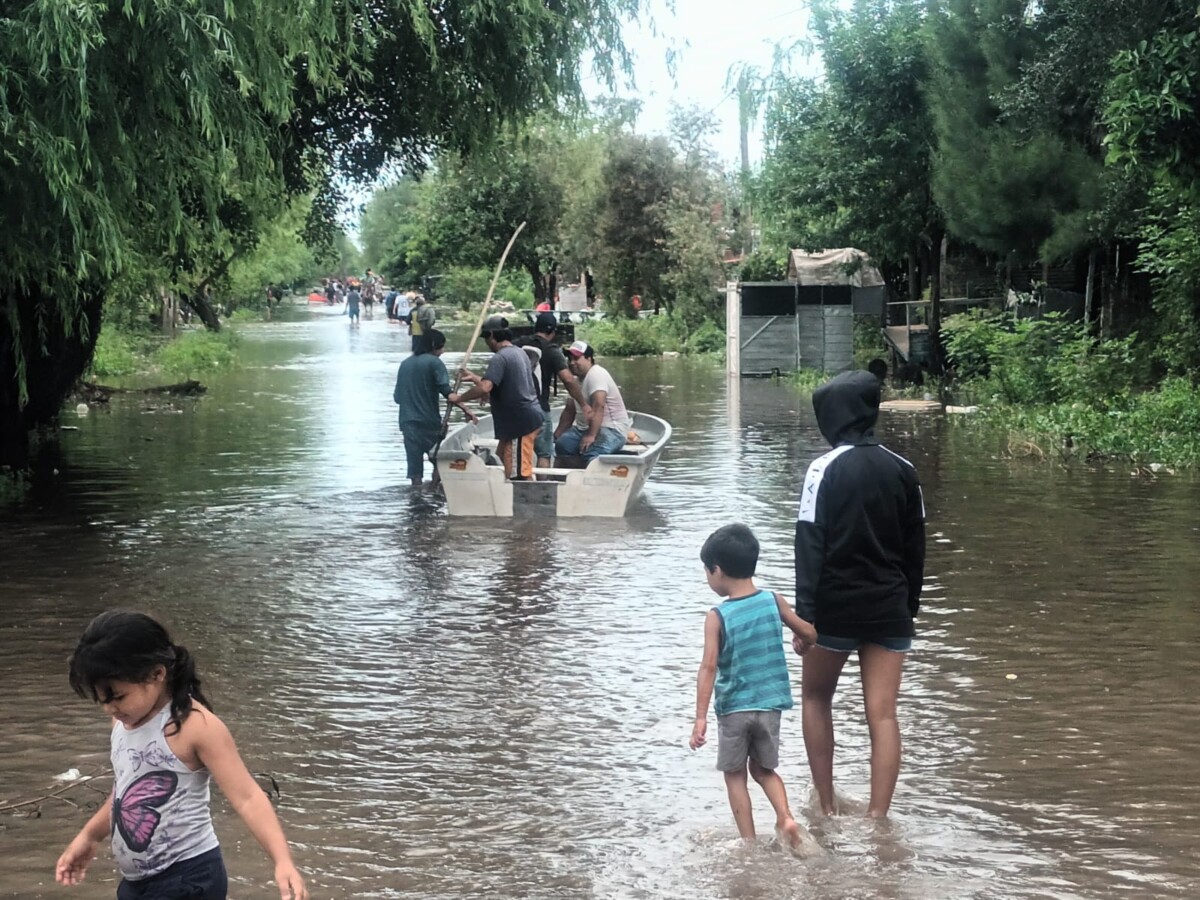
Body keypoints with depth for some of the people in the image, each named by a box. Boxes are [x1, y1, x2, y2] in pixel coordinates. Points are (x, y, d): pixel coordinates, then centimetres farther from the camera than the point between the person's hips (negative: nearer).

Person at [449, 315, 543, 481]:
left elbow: (485, 388, -28)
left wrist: (459, 398, -15)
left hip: (520, 422, -10)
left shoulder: (500, 358, -15)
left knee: (519, 474, -9)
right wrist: (474, 377, 30)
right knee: (502, 455, 19)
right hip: (530, 417, 10)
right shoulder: (519, 352, 16)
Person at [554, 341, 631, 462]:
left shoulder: (596, 374, -14)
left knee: (591, 453, -36)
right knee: (562, 444, -16)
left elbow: (598, 407, -26)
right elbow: (569, 411, 23)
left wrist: (591, 435, -33)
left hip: (612, 429, -9)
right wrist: (556, 435, 22)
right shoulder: (576, 380, 16)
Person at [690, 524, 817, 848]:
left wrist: (700, 717, -20)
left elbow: (709, 667, -19)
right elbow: (809, 633, 3)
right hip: (770, 705, 4)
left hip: (733, 708, -4)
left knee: (735, 775, 13)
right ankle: (786, 817, -2)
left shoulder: (717, 616, -13)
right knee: (764, 769, 21)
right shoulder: (773, 601, -3)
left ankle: (749, 843, 11)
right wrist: (802, 644, 27)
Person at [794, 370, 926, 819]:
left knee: (816, 697, 18)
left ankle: (827, 807, 19)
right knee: (883, 714, 2)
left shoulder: (826, 469, -10)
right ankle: (877, 817, -2)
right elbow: (915, 546, 10)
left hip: (835, 606, -3)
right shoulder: (903, 470, 5)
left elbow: (810, 545, -14)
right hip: (889, 609, 3)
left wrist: (803, 613, -13)